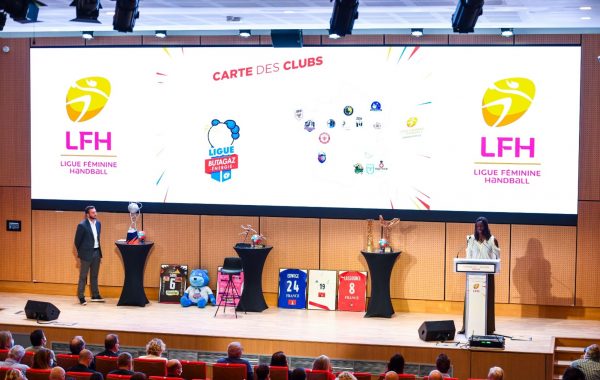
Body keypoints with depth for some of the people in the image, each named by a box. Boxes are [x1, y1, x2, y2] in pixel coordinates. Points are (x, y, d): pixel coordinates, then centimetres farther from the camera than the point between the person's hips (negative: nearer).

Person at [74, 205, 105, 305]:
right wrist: (80, 253, 0)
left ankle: (95, 295, 25)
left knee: (94, 276, 16)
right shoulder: (82, 225, -15)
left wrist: (98, 250, 14)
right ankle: (81, 297, 7)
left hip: (97, 252, 6)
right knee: (83, 276, 2)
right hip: (87, 253, -6)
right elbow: (77, 241, -7)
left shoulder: (98, 223, 4)